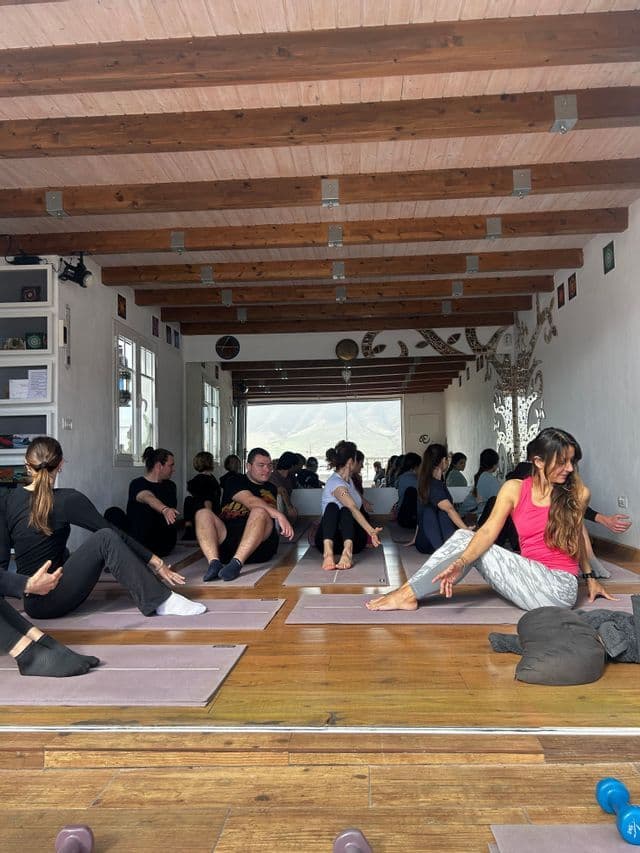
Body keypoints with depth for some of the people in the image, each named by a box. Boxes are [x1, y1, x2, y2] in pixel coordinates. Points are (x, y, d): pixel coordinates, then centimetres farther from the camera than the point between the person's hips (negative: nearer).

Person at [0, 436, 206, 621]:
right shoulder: (67, 500, -12)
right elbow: (114, 533, -10)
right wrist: (156, 561, -6)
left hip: (32, 601, 7)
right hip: (50, 601, -7)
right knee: (106, 539, -11)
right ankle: (162, 601, -17)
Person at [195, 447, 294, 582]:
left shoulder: (271, 489, 27)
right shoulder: (234, 481, 11)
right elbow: (250, 501, -9)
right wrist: (279, 515, -21)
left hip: (259, 544, 1)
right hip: (226, 538, -1)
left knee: (260, 512, -29)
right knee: (203, 513, -23)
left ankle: (237, 562, -43)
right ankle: (214, 562, -43)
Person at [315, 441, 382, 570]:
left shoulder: (348, 480, 12)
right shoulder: (336, 483, -16)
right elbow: (353, 509, -31)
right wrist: (371, 531, -41)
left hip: (351, 537, 6)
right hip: (329, 537, -6)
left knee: (345, 511, -28)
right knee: (332, 506, -34)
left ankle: (348, 550, -56)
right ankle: (328, 551, -55)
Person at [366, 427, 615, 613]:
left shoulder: (578, 493, -4)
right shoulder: (515, 489, -1)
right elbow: (489, 531, -13)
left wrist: (589, 577, 25)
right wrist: (460, 563, -30)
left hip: (559, 587, -4)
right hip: (530, 576, 4)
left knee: (470, 545, -18)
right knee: (464, 537, -14)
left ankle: (408, 595, -13)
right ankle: (408, 591, -15)